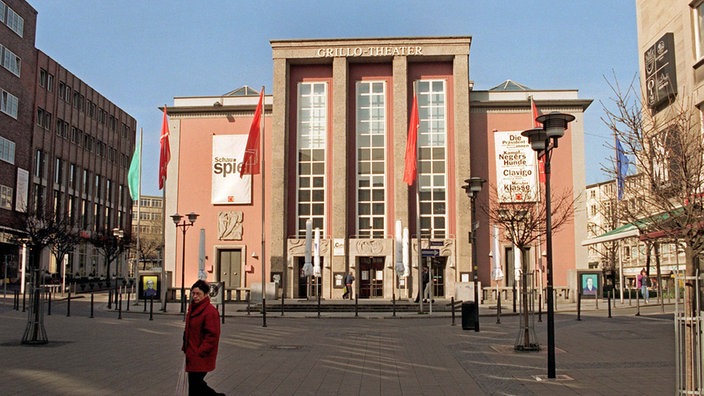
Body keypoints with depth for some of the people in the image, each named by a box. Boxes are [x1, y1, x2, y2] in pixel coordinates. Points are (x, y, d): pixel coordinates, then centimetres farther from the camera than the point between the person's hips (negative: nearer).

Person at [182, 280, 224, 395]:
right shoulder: (192, 308, 11)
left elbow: (212, 336, -20)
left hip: (201, 358, -9)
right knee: (196, 383, 15)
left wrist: (200, 352, -18)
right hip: (191, 356, 9)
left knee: (194, 386, -4)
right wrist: (185, 347, 14)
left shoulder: (211, 311, -17)